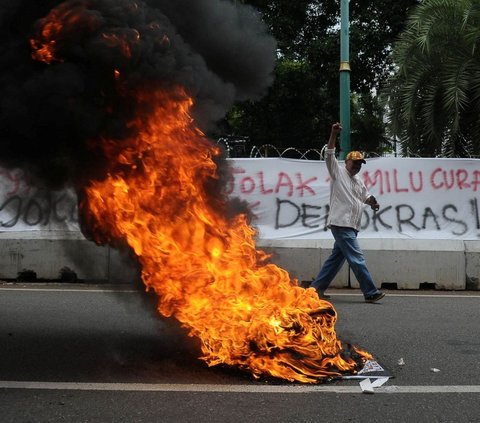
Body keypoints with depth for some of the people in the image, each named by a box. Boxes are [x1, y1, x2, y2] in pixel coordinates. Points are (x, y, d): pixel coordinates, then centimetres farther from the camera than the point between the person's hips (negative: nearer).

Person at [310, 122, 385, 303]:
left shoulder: (359, 181, 21)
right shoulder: (338, 173, -1)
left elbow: (365, 196, 31)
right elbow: (329, 155, -11)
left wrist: (372, 202, 7)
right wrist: (334, 134, -21)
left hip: (351, 226, 9)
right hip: (340, 224, -9)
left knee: (336, 258, 11)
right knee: (357, 259, -11)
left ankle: (317, 287, 18)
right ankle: (371, 293, -10)